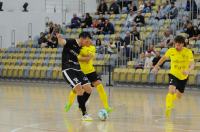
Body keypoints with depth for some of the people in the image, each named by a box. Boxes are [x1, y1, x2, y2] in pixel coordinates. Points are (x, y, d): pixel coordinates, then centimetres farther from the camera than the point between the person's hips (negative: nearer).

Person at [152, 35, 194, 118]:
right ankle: (168, 108, -20)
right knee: (171, 90, -29)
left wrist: (188, 70, -46)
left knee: (178, 96, 16)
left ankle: (171, 100, 50)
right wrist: (156, 66, 7)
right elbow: (164, 58, 8)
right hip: (173, 74, -1)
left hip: (183, 77, 1)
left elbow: (192, 64, -26)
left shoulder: (188, 52, -17)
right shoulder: (171, 51, -12)